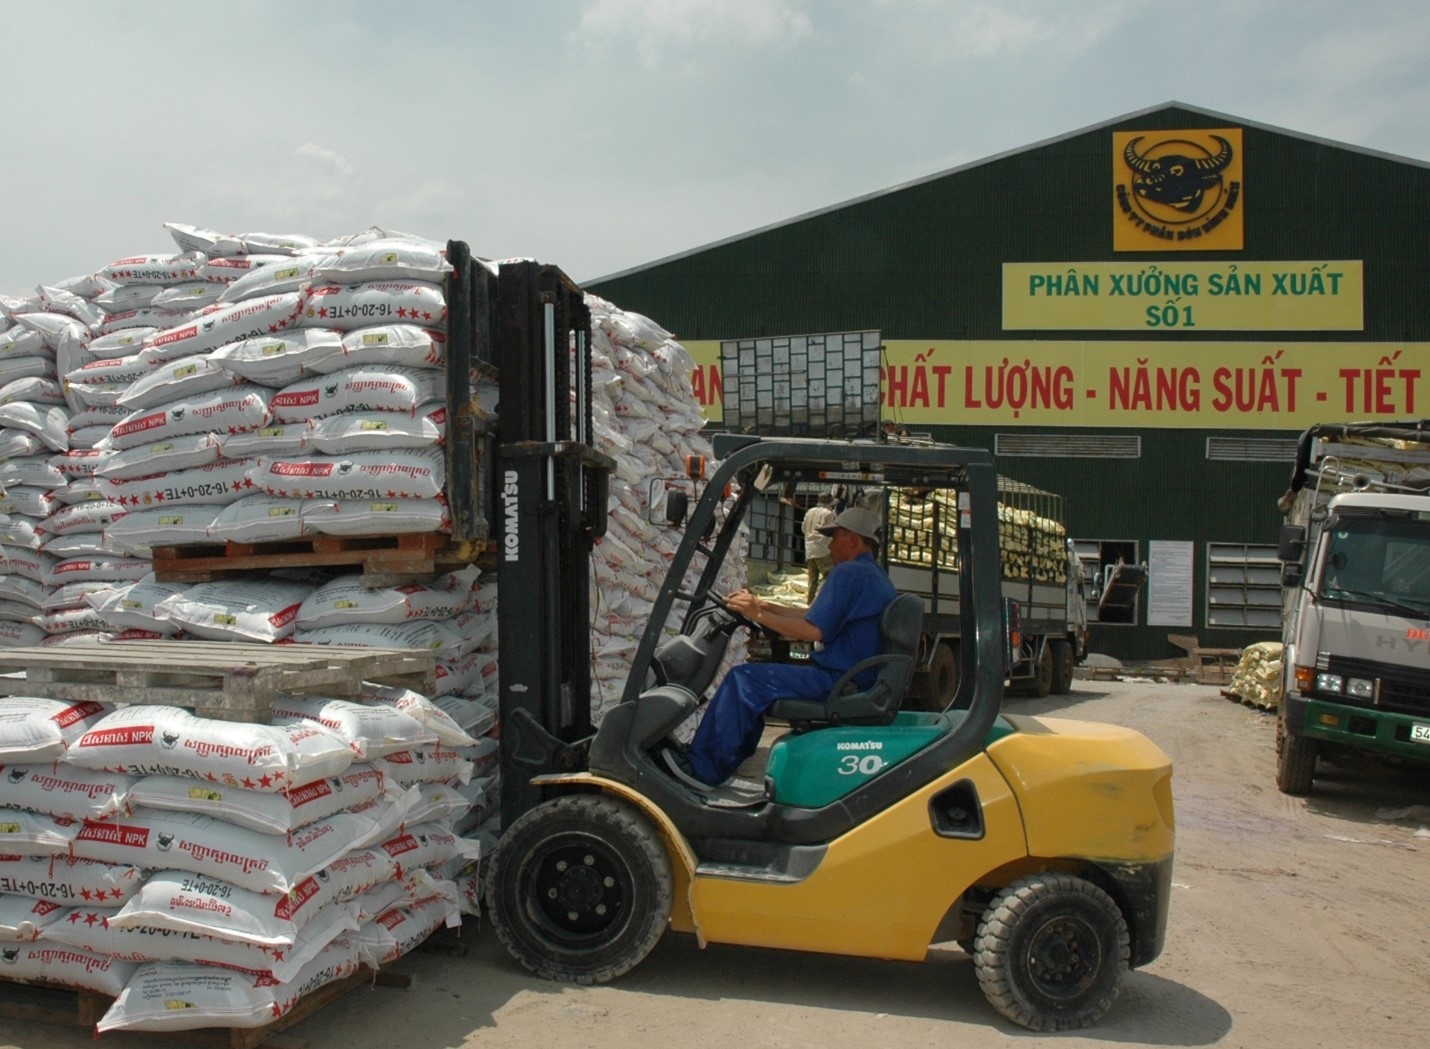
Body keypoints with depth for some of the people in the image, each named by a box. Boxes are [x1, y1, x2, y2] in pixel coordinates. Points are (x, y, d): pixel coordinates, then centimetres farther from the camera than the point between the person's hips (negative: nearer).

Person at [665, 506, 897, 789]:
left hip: (837, 681, -11)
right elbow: (816, 616, 18)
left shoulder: (848, 574, -15)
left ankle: (702, 768, -9)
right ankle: (731, 756, 21)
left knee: (743, 680, -12)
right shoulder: (875, 575, 17)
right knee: (759, 679, 21)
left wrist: (758, 615, -15)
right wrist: (765, 605, 14)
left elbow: (813, 630, -23)